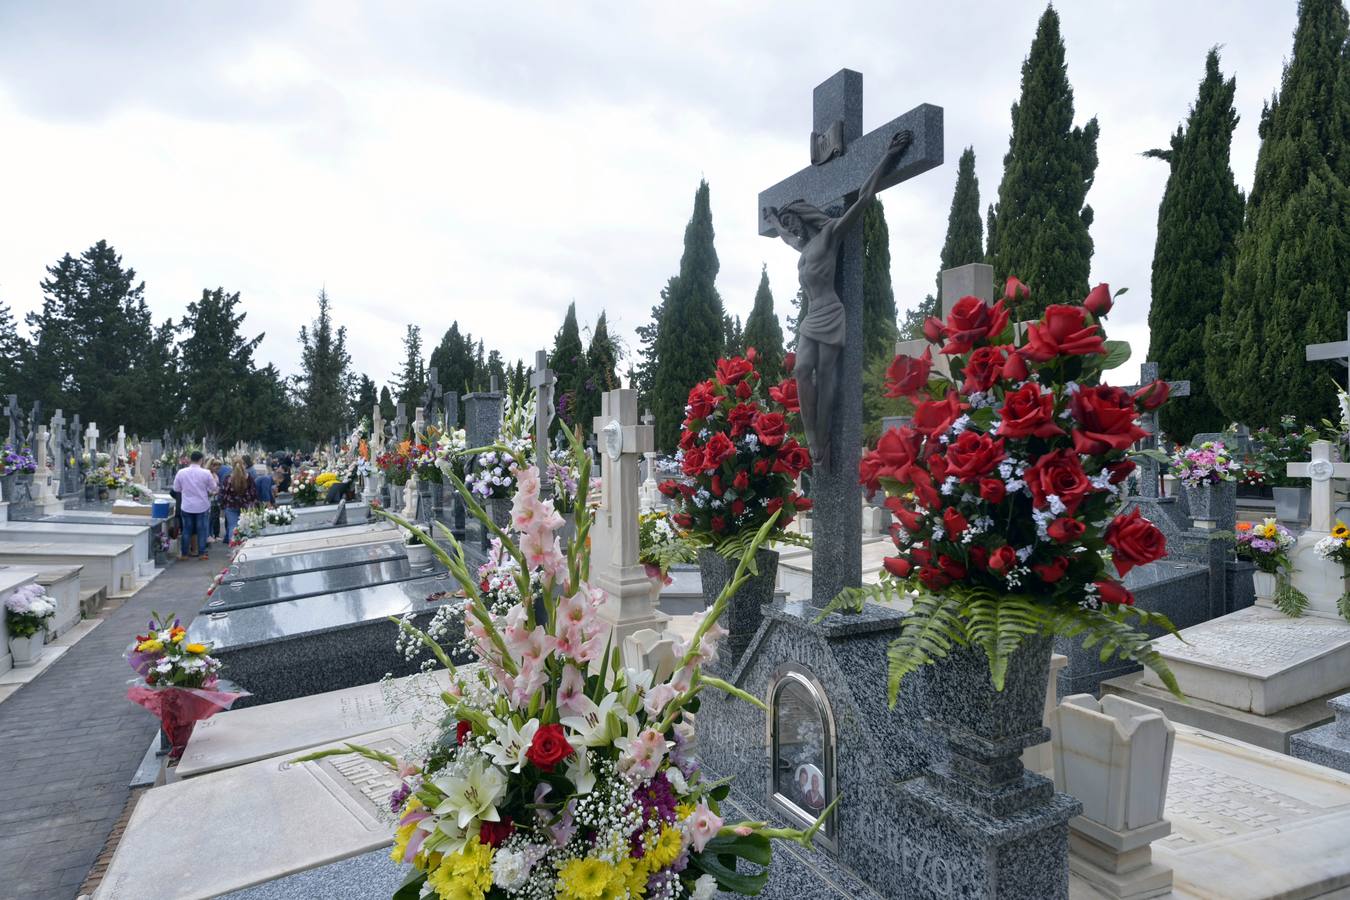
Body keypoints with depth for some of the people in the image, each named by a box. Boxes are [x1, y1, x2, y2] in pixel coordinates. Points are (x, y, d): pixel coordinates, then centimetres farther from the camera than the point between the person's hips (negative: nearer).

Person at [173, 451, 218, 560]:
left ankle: (184, 553, 15)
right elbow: (213, 488, -1)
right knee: (201, 530, 6)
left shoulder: (181, 472, -7)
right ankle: (201, 553, 8)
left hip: (187, 506, 2)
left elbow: (176, 488, 4)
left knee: (186, 530, 11)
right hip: (202, 506, -2)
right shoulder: (206, 473, -12)